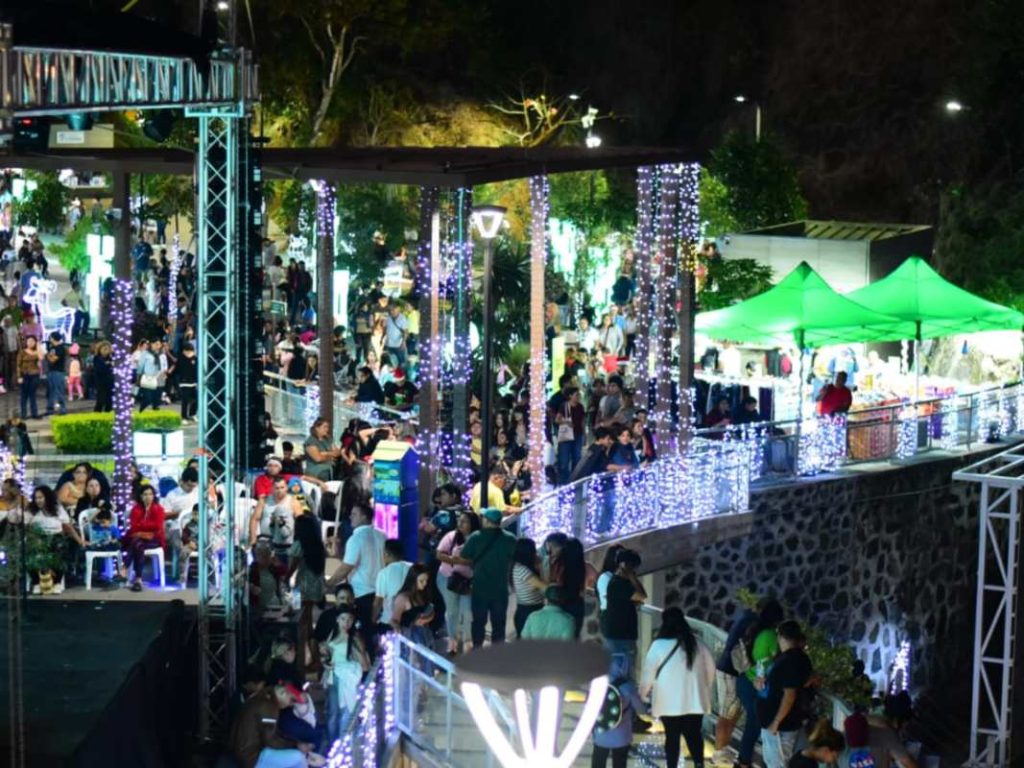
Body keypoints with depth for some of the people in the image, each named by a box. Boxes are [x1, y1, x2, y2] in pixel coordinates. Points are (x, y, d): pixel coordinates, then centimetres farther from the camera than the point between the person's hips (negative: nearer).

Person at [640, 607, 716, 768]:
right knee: (694, 735, 14)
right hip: (695, 700, 3)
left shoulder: (659, 645, -12)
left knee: (672, 737, 7)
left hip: (670, 702, -3)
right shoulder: (697, 644, 2)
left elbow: (648, 673, -5)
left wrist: (644, 693, 11)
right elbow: (710, 669, 11)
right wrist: (704, 689, 24)